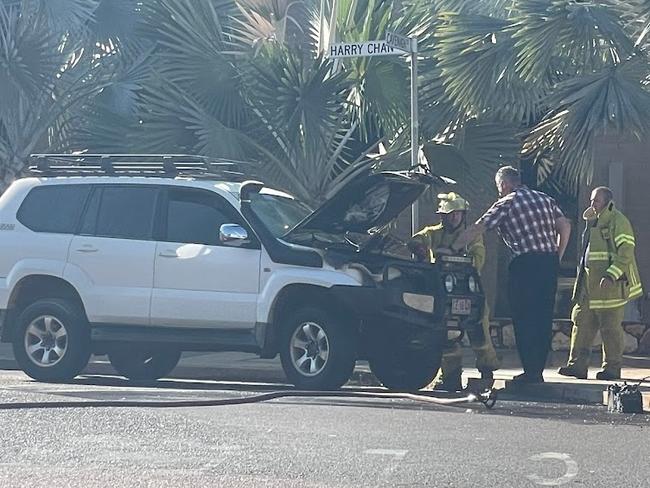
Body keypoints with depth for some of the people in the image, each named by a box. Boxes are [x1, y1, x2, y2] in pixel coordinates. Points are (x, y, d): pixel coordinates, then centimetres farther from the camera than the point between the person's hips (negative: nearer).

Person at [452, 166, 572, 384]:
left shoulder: (506, 204, 0)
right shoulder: (545, 199, 16)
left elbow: (476, 230, -2)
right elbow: (565, 225, 9)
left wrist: (452, 248, 5)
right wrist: (557, 258, 13)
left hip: (526, 264, -6)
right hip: (550, 262, 6)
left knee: (524, 319, 0)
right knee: (543, 318, 10)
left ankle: (530, 372, -2)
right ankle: (538, 370, 13)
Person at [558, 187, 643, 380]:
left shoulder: (618, 221, -10)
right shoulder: (593, 222, 18)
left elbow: (626, 253, -17)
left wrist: (611, 275, -25)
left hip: (609, 286, -9)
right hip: (589, 285, 9)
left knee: (610, 327, -1)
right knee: (582, 323, 5)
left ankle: (612, 368, 7)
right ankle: (577, 364, 8)